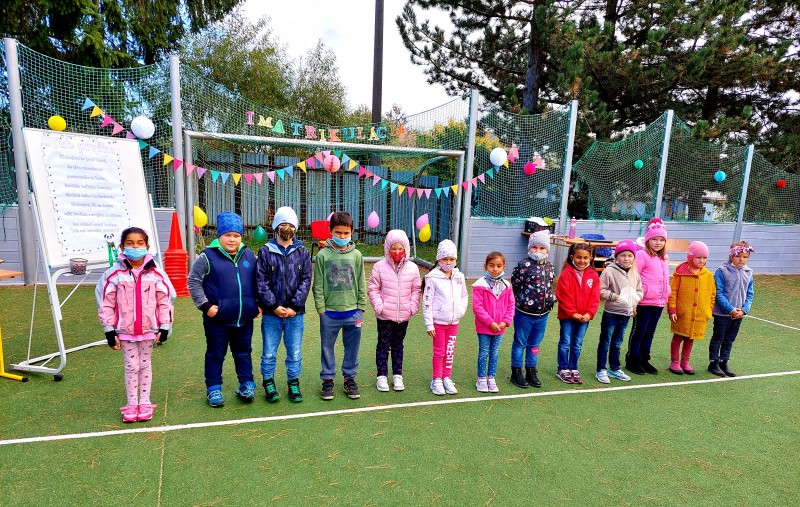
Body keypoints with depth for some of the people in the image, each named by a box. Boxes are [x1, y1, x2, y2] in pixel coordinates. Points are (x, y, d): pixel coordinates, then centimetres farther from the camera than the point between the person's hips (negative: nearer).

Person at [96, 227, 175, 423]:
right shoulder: (114, 274, -7)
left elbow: (165, 301, -2)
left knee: (145, 365, 13)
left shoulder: (156, 274, -6)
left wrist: (164, 328, -3)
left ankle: (145, 403, 24)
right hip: (125, 330, 0)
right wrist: (109, 331, -2)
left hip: (149, 329, 0)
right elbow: (105, 303, -2)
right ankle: (132, 404, 21)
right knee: (131, 367, 9)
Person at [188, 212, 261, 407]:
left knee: (244, 353, 16)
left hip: (245, 319, 4)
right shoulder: (208, 256, -8)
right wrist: (204, 305, -11)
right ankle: (214, 389, 25)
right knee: (215, 355, 11)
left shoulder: (249, 255, 5)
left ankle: (246, 385, 29)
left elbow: (257, 283, 16)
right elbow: (193, 281, -6)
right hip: (217, 320, -3)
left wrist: (258, 304, 9)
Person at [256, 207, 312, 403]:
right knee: (269, 352, 9)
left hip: (295, 313, 1)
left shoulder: (302, 252, 4)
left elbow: (306, 280, -1)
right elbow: (261, 281, -4)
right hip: (271, 313, -1)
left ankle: (293, 384, 25)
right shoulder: (265, 251, 0)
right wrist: (274, 306, -10)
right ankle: (269, 383, 26)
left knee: (295, 352, 10)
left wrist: (294, 307, -9)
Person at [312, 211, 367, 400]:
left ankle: (349, 378, 29)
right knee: (327, 347, 11)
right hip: (329, 312, -1)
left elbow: (362, 284, 6)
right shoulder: (323, 255, -4)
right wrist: (321, 309, -4)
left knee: (352, 348, 12)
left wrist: (361, 308, 4)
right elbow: (318, 285, -2)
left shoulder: (356, 255, 1)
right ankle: (328, 379, 27)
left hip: (352, 312, 2)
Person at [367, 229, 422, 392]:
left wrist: (413, 307, -3)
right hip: (385, 315, -2)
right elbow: (373, 288, -3)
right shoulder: (380, 267, -7)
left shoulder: (412, 268, 0)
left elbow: (416, 289, 6)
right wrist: (379, 306, -11)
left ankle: (397, 375, 27)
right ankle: (382, 376, 19)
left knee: (398, 345, 15)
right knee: (383, 345, 8)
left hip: (403, 315, 2)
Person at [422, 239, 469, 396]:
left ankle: (446, 378, 28)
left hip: (454, 322, 4)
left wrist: (461, 310, 0)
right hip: (438, 322, -4)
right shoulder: (433, 277, -11)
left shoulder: (459, 277, 3)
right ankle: (437, 380, 21)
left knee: (450, 352, 13)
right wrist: (429, 325, -11)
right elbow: (427, 302, -10)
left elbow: (464, 296, 18)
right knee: (439, 352, 6)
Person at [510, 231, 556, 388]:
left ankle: (531, 371, 31)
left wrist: (551, 298, 7)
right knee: (520, 343, 8)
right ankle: (516, 372, 21)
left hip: (543, 314, 6)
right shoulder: (523, 265, -13)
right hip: (524, 313, -5)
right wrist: (520, 301, -7)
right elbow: (514, 286, -9)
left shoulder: (550, 266, 7)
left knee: (535, 344, 17)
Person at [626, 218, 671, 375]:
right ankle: (632, 360, 14)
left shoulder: (664, 258, 14)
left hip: (659, 302, 8)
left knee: (650, 332, 15)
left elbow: (665, 279, 22)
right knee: (639, 331, 2)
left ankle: (644, 359, 27)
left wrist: (665, 297, 17)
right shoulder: (642, 255, -12)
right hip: (644, 302, -7)